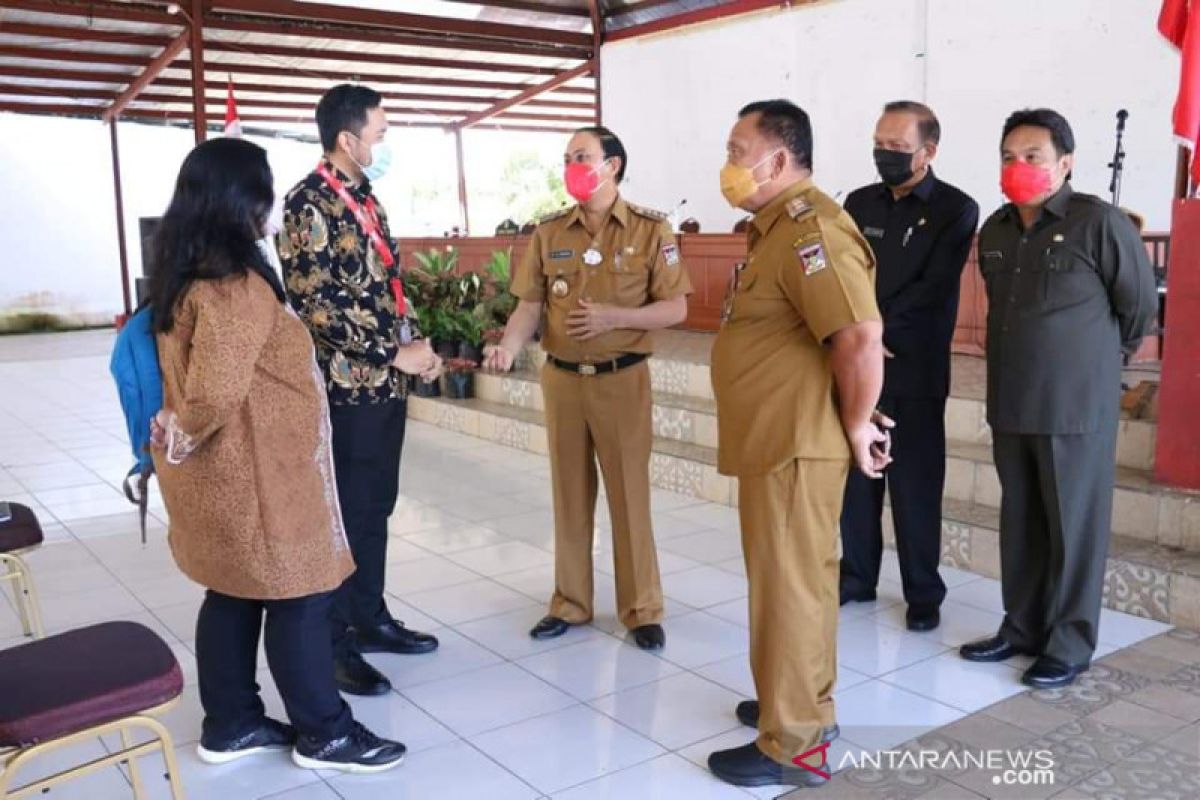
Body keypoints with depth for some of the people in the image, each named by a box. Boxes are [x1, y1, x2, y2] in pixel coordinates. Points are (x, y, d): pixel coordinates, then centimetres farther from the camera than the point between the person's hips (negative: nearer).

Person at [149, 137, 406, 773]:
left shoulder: (185, 274, 7)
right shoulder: (235, 286, -24)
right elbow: (215, 394, -30)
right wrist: (182, 435, -13)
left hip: (227, 469, 10)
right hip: (254, 472, -10)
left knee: (233, 592, 18)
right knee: (298, 595, 4)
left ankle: (230, 725, 31)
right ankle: (324, 733, 18)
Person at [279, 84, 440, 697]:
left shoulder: (364, 198, 14)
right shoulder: (310, 203, -14)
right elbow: (317, 303, -21)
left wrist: (416, 343, 7)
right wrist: (396, 354, -18)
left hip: (387, 381, 9)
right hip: (346, 385, -9)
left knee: (375, 508, 17)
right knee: (343, 515, 1)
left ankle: (369, 619, 31)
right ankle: (333, 644, 14)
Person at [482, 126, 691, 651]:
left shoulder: (650, 229, -5)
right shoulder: (548, 233, 5)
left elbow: (674, 309, -6)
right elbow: (529, 307, 3)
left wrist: (612, 317, -19)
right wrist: (508, 347, -16)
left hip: (622, 380, -3)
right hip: (561, 380, 3)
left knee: (630, 495, 4)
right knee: (570, 495, 12)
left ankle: (642, 609, 17)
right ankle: (570, 603, 25)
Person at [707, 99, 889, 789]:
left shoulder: (810, 229, -20)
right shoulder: (779, 226, 15)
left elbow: (861, 338, -29)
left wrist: (856, 424, -17)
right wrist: (850, 420, 18)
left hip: (794, 444, -11)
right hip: (775, 440, 11)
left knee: (789, 584, -1)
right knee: (797, 577, 19)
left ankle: (793, 745, 12)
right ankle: (806, 705, 34)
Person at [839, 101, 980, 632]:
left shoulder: (955, 209, -2)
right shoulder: (859, 202, 11)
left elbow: (932, 289, -11)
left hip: (915, 371, -4)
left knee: (915, 485, 2)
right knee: (856, 476, 9)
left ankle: (923, 593, 14)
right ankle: (857, 576, 23)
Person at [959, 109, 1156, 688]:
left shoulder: (1099, 222, -11)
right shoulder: (995, 231, 8)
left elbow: (1140, 305, 0)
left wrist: (1099, 356, 13)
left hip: (1077, 405, -6)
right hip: (1010, 403, 6)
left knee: (1074, 526, 4)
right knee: (1019, 523, 13)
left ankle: (1070, 644, 16)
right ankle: (1022, 627, 26)